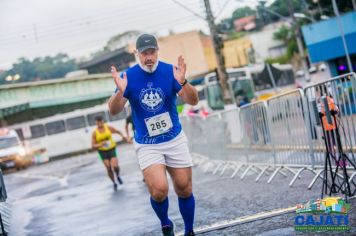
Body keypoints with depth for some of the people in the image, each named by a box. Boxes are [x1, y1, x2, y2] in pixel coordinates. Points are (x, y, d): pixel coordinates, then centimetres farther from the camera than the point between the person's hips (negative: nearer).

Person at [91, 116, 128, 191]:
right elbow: (93, 146, -6)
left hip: (111, 149, 0)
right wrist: (100, 144, -24)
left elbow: (118, 131, 15)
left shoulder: (109, 128, -3)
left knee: (115, 166, -18)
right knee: (109, 168, -6)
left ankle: (118, 176, 16)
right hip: (102, 151, 0)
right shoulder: (95, 133, -5)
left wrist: (122, 136, -4)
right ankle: (114, 183, 17)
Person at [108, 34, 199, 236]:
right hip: (146, 145, -1)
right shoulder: (129, 76, -9)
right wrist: (120, 92, -31)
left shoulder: (169, 71, -8)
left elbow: (193, 101, -12)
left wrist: (182, 82, -32)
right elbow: (114, 110, -11)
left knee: (185, 189, 5)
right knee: (159, 189, -18)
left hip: (175, 140, 2)